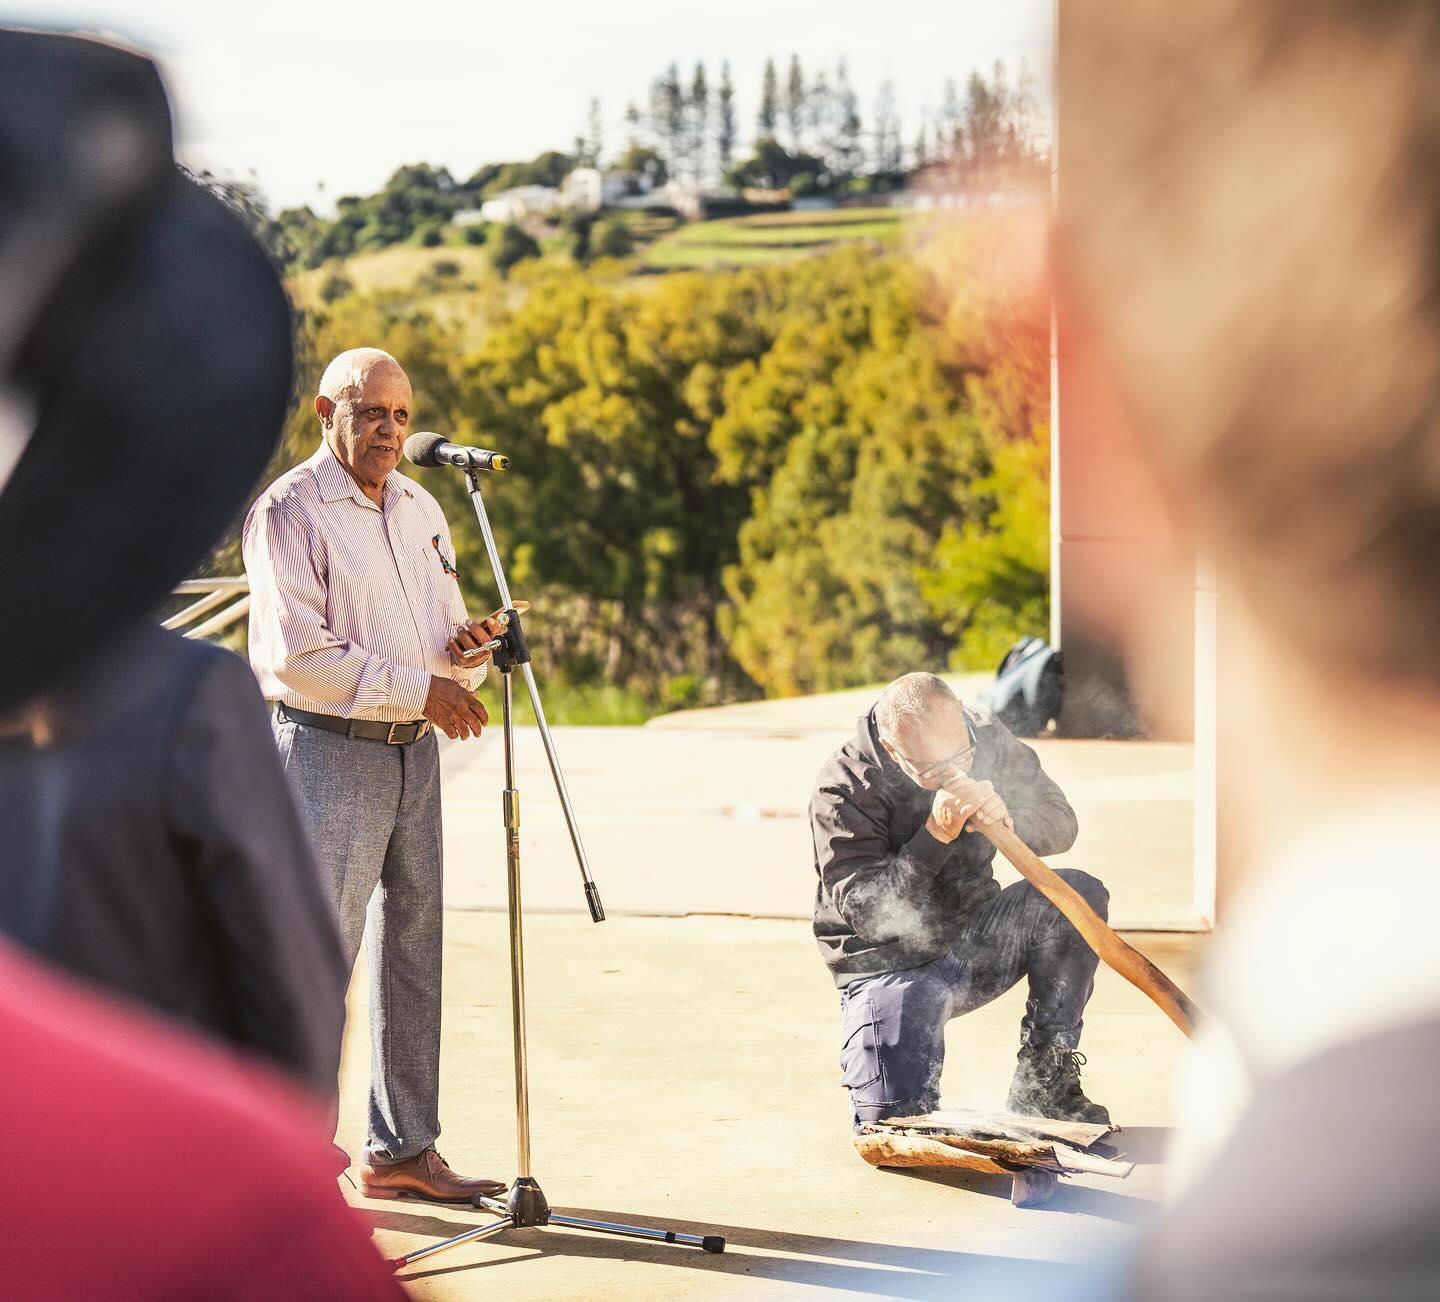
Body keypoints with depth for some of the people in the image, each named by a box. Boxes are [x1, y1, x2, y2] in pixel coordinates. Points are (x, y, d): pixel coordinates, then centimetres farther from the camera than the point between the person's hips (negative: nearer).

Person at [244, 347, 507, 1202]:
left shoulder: (420, 508, 15)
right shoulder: (290, 512, -9)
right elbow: (294, 655, -17)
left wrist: (468, 649, -3)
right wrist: (418, 688, -18)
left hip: (416, 749, 8)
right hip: (330, 749, -8)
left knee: (413, 948, 10)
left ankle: (404, 1148, 19)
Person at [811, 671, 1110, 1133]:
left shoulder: (984, 735, -7)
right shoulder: (845, 788, -21)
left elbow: (1061, 824, -3)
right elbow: (865, 913, -25)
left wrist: (1008, 817, -26)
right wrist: (935, 836, -36)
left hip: (975, 938, 5)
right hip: (894, 964, -4)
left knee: (1078, 894, -21)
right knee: (893, 1122, -22)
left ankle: (1042, 1085, -10)